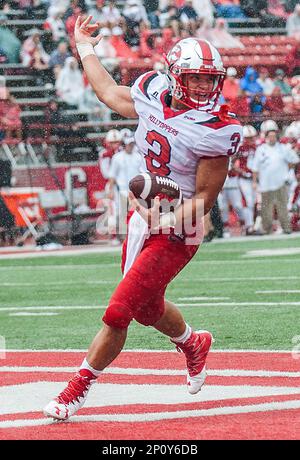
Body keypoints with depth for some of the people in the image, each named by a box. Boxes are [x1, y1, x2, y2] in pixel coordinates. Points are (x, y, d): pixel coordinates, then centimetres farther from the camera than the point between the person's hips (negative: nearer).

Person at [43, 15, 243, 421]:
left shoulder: (214, 130, -20)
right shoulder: (152, 95, -1)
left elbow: (205, 197, -16)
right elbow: (109, 93, 21)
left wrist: (170, 219, -32)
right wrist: (85, 49, 32)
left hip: (175, 234, -7)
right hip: (142, 219, 7)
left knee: (118, 312, -8)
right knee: (148, 310, 22)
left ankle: (79, 388, 9)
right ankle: (194, 345, 53)